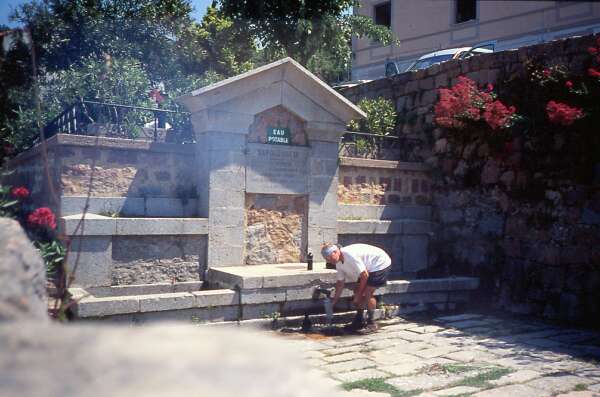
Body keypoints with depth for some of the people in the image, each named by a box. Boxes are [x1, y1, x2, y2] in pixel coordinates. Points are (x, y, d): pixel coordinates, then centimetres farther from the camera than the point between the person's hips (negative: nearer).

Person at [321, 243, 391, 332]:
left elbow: (365, 275, -26)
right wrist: (333, 302, 6)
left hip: (381, 264, -10)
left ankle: (371, 323, -4)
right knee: (357, 290, 5)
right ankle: (359, 321, 15)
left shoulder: (350, 255, -31)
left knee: (367, 293, -16)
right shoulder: (338, 263, -2)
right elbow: (340, 283, 8)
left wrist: (358, 295, -17)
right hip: (370, 268, 10)